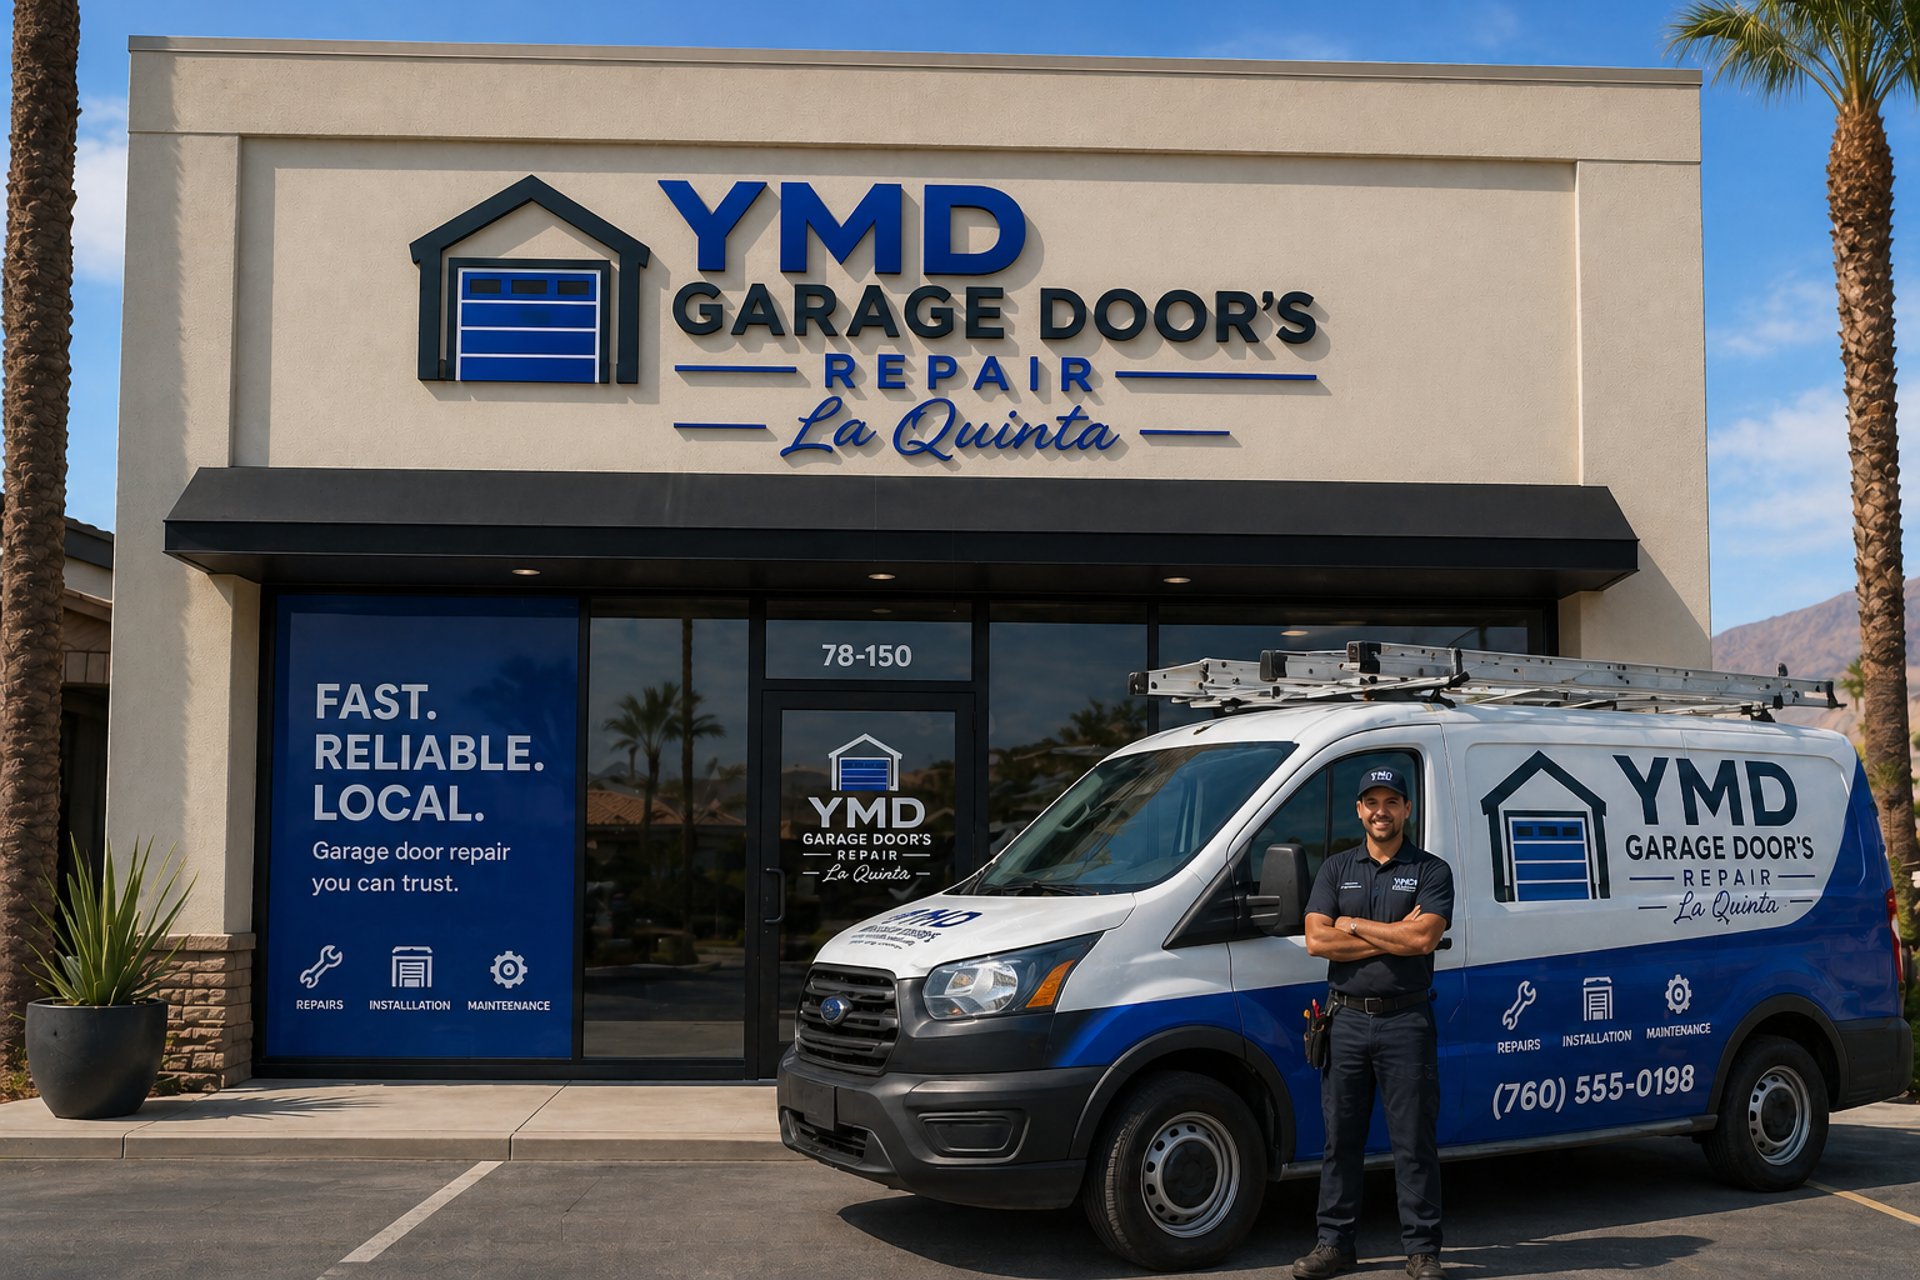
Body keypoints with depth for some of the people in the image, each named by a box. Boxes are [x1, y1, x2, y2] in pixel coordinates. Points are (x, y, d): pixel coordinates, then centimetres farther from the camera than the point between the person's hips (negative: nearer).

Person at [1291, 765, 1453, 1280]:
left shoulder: (1431, 871, 2)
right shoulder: (1336, 869, 10)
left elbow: (1424, 937, -15)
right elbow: (1317, 941, -4)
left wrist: (1353, 924, -8)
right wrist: (1395, 937, -9)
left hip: (1405, 1021, -3)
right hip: (1345, 1019, 3)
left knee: (1415, 1142, 2)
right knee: (1340, 1138, 8)